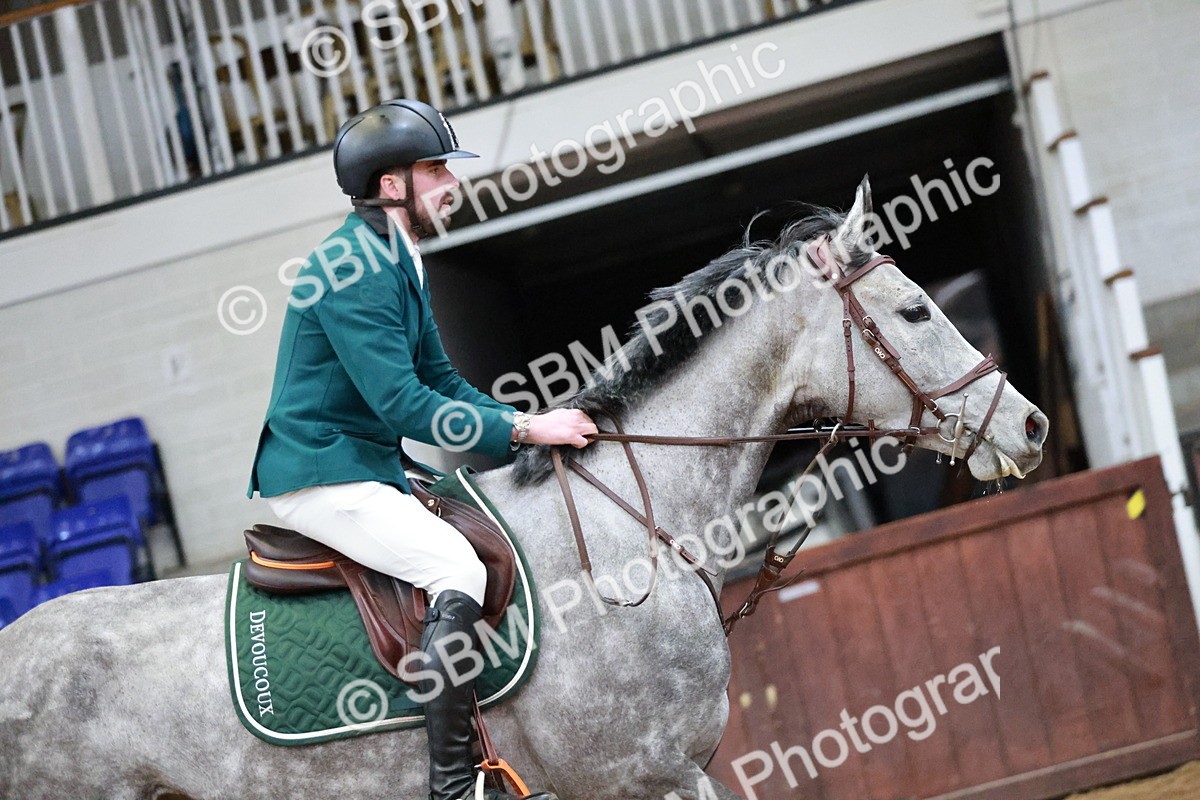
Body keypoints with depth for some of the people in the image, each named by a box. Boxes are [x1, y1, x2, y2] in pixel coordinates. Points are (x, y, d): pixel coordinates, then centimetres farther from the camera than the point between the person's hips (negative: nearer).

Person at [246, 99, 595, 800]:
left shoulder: (402, 263, 13)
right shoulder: (353, 271, -19)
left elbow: (441, 381, 17)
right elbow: (404, 403, -24)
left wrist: (531, 426, 3)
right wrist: (524, 429, -21)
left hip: (372, 468, 11)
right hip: (320, 474, -11)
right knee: (458, 568, -26)